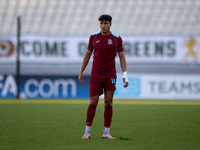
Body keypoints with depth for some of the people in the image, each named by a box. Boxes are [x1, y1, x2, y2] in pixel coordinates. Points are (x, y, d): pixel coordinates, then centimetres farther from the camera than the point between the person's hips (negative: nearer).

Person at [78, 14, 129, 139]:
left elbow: (122, 57, 2)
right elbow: (87, 55, 11)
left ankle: (106, 133, 5)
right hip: (96, 74, 0)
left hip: (110, 75, 0)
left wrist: (125, 75, -6)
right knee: (93, 102, -5)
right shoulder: (94, 37, 2)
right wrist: (81, 72, 11)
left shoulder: (117, 39, 0)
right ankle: (87, 131, 5)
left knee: (108, 103, -1)